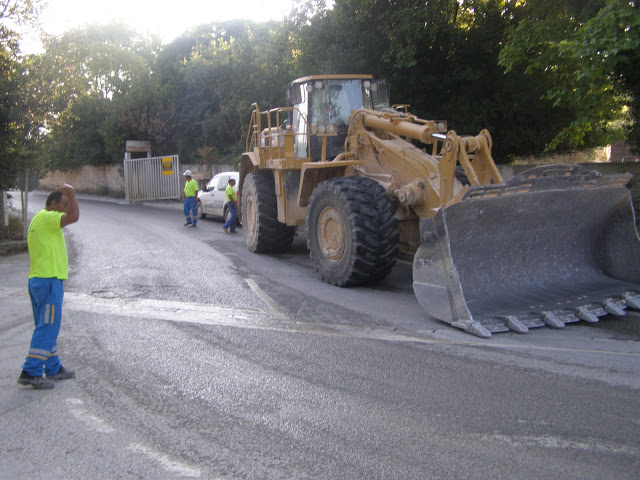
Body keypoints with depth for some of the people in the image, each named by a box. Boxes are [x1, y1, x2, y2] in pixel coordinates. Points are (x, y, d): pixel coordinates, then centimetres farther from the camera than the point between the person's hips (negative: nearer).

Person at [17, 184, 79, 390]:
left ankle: (54, 369, 24)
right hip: (49, 281, -11)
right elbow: (73, 217, -28)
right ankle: (30, 372, -8)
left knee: (47, 327, 15)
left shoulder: (37, 221, 20)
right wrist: (71, 193, -14)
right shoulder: (47, 217, -12)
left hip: (37, 280, 11)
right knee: (47, 328, -8)